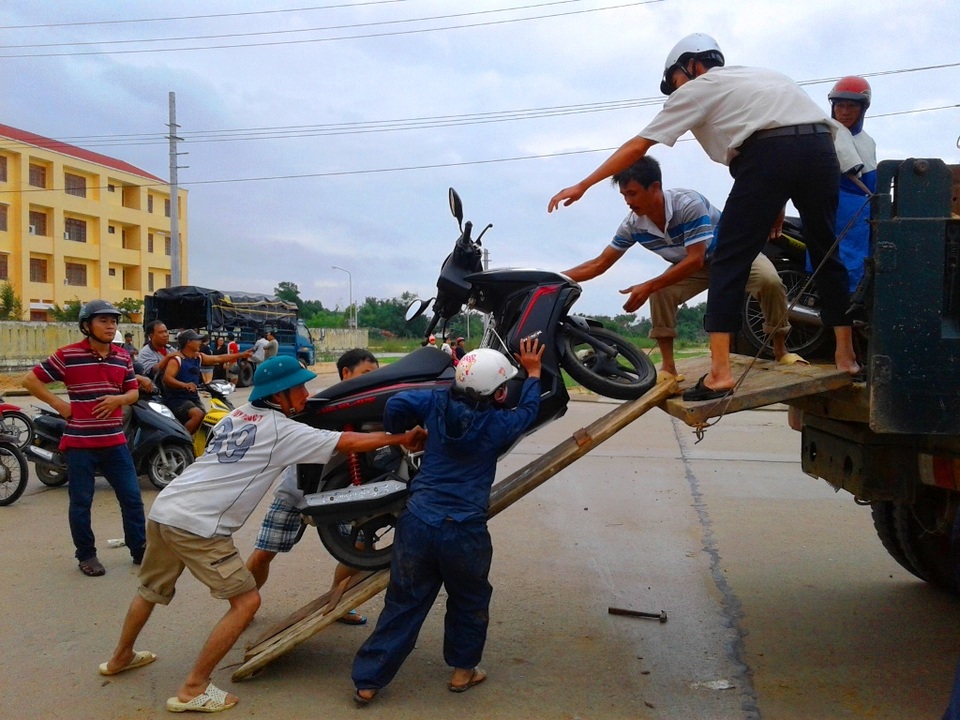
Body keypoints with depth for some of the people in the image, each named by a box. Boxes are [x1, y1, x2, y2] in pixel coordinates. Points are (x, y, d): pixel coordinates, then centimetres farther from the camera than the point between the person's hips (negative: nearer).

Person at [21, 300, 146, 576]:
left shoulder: (123, 357, 7)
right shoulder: (67, 355, -8)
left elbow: (134, 392, 14)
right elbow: (30, 380, -3)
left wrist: (118, 399, -8)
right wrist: (58, 403, -10)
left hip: (114, 441, 4)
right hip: (80, 442, -4)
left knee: (132, 497, 5)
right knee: (81, 502, 5)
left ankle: (139, 549, 17)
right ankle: (86, 555, 19)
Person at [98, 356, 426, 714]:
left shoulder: (237, 415, 15)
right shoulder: (282, 431, -7)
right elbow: (348, 442, -7)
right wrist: (402, 438, 2)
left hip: (163, 509, 9)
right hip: (198, 526, -9)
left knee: (152, 590, 30)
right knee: (246, 601, 1)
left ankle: (120, 657, 51)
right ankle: (192, 690, 4)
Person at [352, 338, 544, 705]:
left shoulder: (438, 402, 0)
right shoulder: (498, 425, -6)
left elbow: (396, 403, -9)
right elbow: (528, 410, 13)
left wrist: (399, 433, 11)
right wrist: (533, 372, 27)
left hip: (417, 523, 3)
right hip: (464, 533, -3)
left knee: (403, 604, 14)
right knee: (469, 602, 23)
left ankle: (367, 680, 19)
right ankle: (463, 670, 34)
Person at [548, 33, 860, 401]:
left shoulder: (697, 88, 17)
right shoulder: (759, 76, 35)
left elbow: (637, 147, 15)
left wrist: (582, 185, 20)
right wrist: (777, 207, 29)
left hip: (769, 152, -6)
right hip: (821, 146, 7)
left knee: (729, 260, 1)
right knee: (826, 252, 19)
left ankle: (720, 372, -4)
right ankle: (846, 355, 24)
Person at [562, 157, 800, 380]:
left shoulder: (688, 203, -35)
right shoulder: (632, 224, -18)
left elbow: (695, 259, -36)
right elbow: (599, 264, -12)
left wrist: (648, 286, -41)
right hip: (692, 266, 4)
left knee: (770, 280, -31)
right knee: (660, 293, -25)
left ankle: (780, 349, -9)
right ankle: (668, 366, -13)